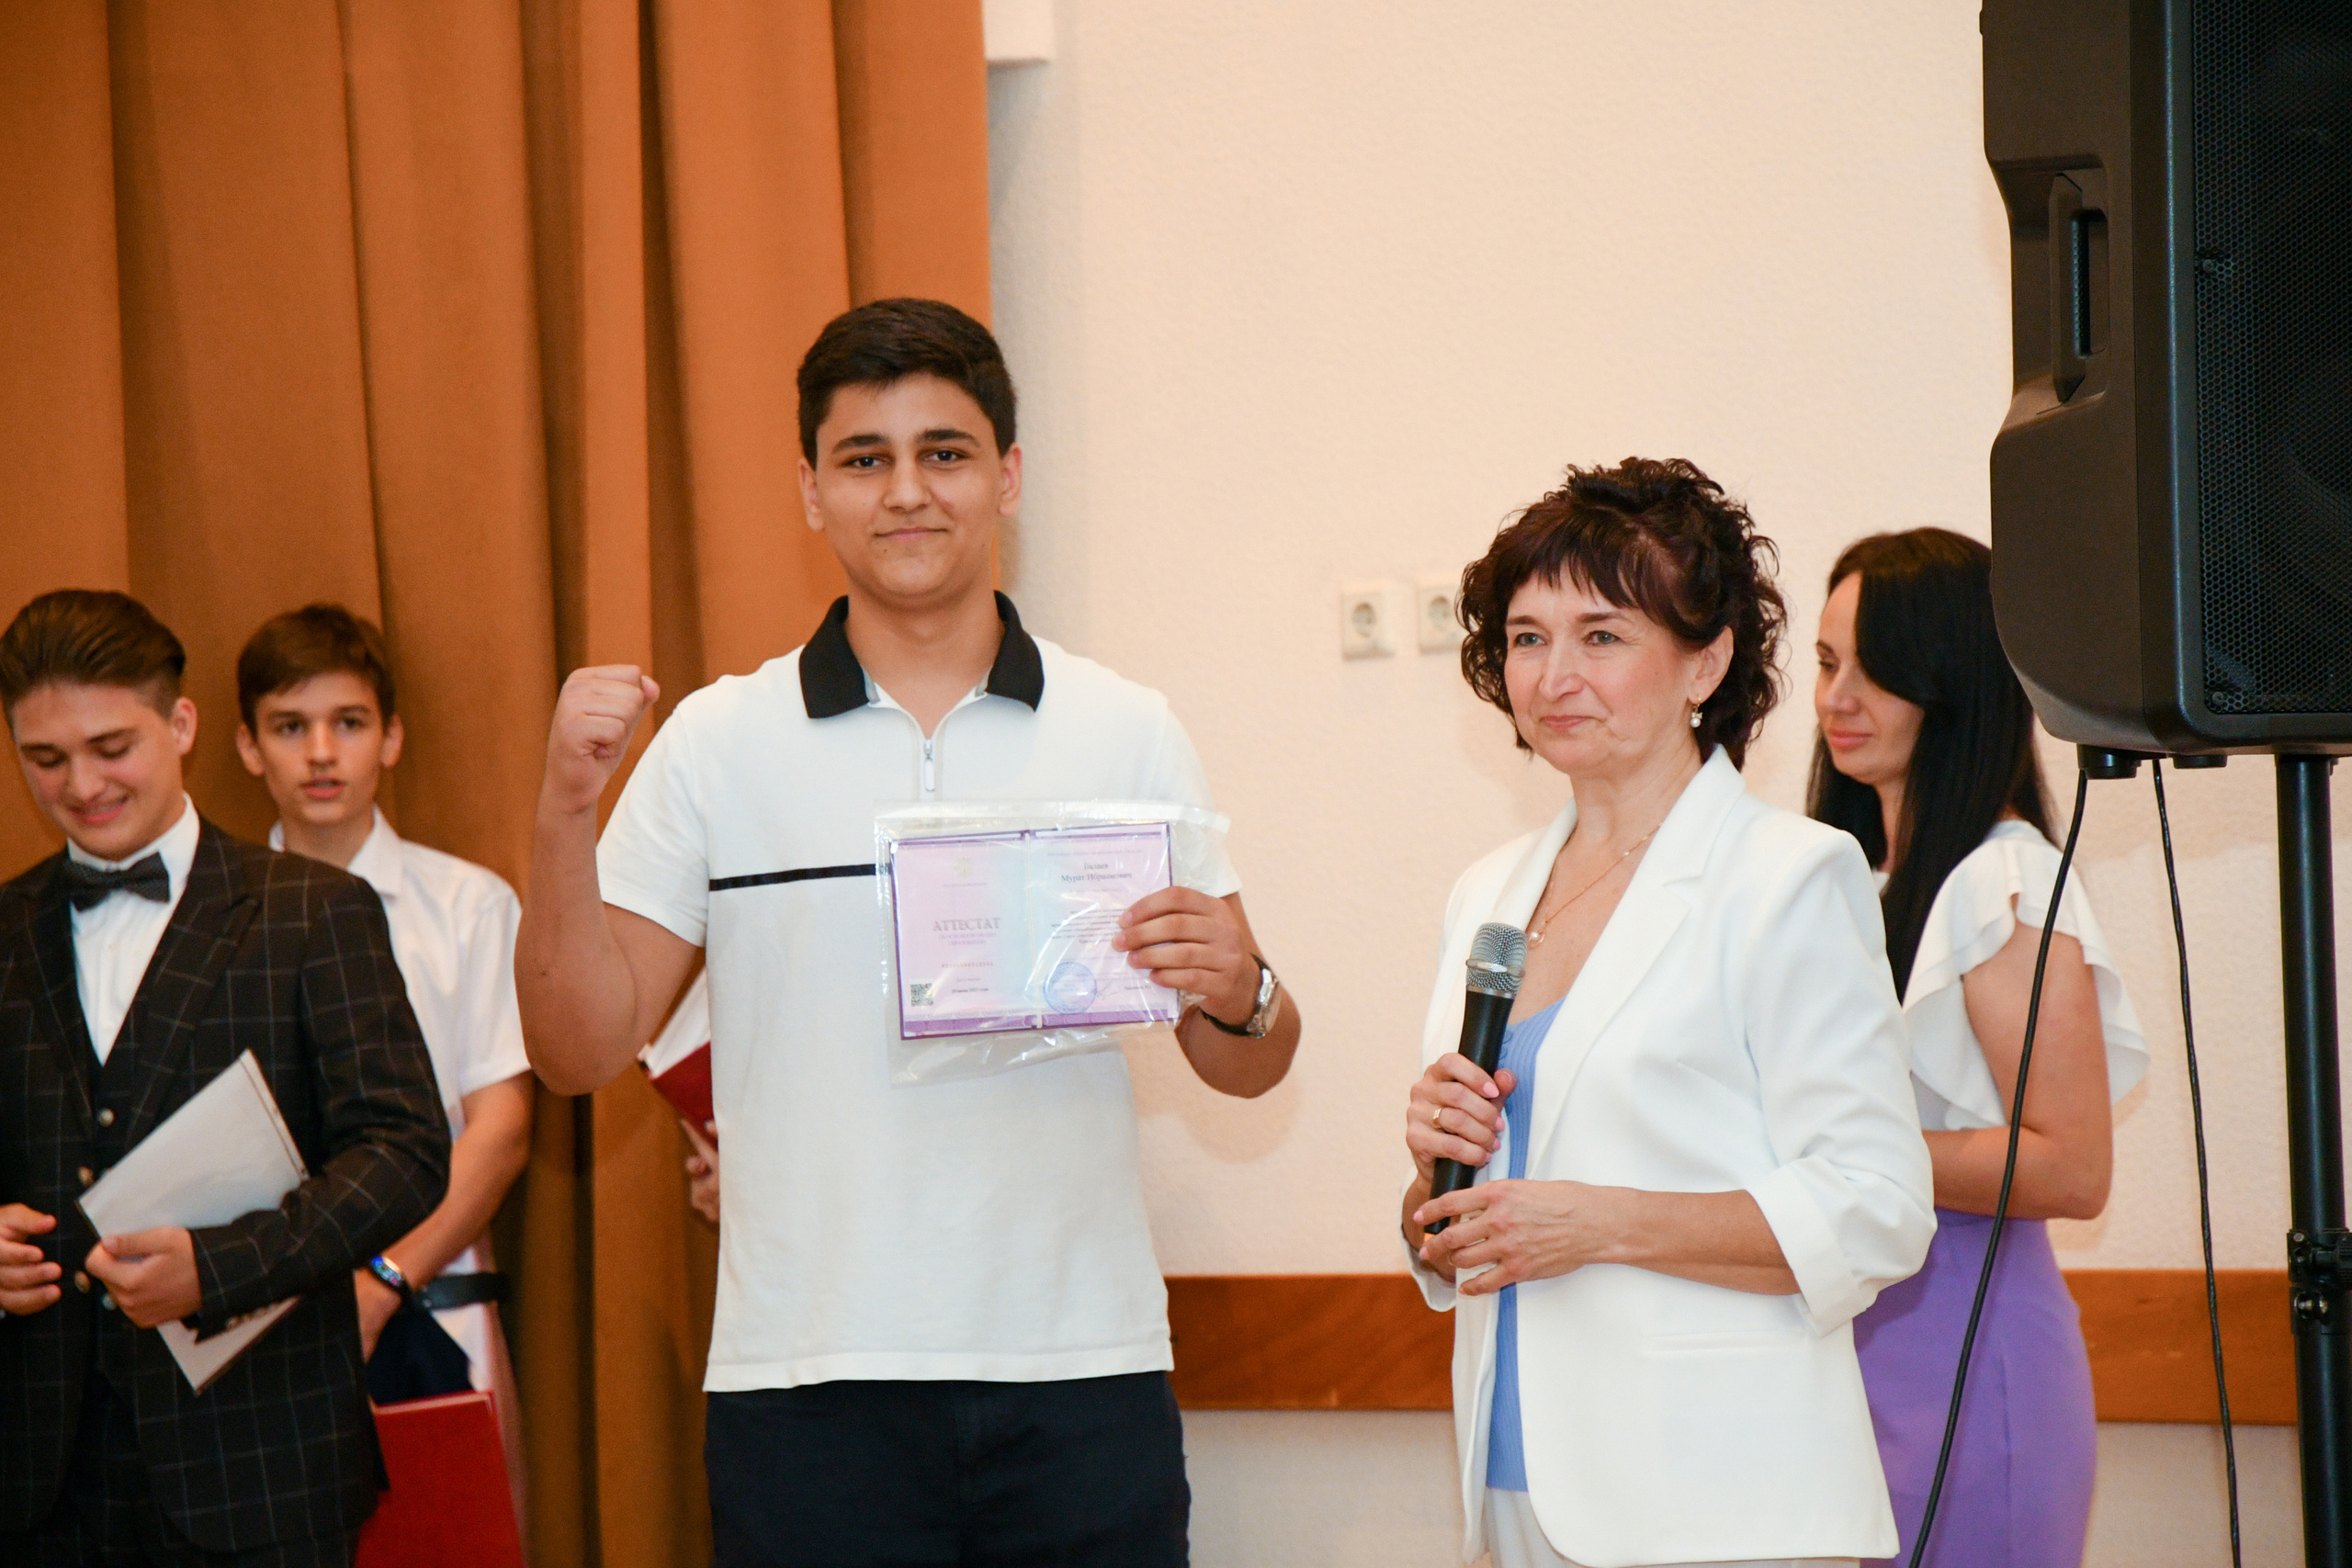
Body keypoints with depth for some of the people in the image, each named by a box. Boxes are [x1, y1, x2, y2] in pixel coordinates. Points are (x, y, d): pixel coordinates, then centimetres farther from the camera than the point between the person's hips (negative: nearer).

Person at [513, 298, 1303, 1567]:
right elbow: (580, 1050, 2)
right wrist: (567, 808, -10)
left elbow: (1246, 1073, 10)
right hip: (808, 1383, -1)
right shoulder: (717, 743, 5)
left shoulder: (1126, 733, 8)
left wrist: (1238, 994, -13)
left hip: (1081, 1377, 1)